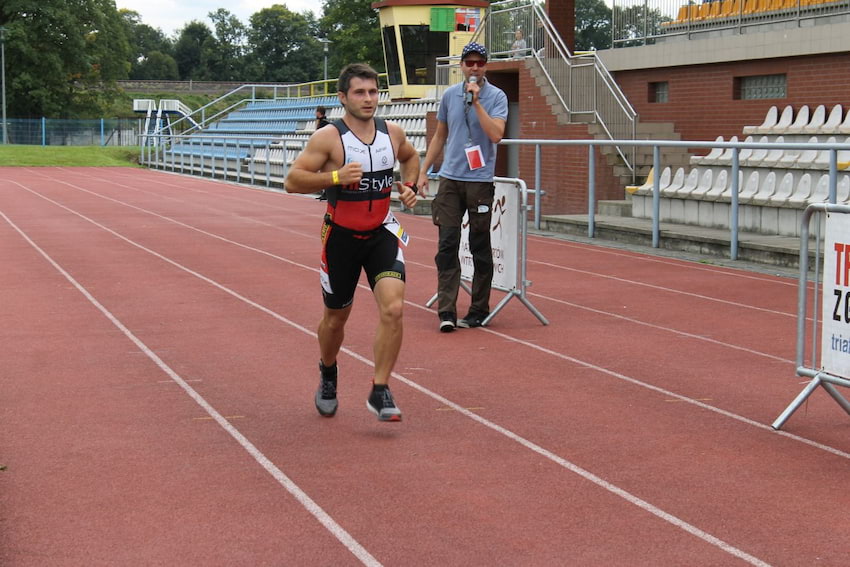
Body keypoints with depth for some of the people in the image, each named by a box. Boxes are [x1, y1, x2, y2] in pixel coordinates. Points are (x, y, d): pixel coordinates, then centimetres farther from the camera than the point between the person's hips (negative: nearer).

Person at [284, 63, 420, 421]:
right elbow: (292, 180, -17)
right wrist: (335, 177, -29)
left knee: (393, 308, -19)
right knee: (335, 317, 13)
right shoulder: (328, 138, -14)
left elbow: (411, 157, 23)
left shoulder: (392, 133, 0)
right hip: (341, 236, -2)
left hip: (382, 233, 2)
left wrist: (410, 186, 5)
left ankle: (380, 392, -8)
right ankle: (328, 374, 44)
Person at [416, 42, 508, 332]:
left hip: (480, 180, -3)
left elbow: (496, 134, -17)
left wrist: (476, 102, -18)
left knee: (480, 248, 3)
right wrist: (423, 170, 15)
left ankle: (479, 311, 12)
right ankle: (447, 311, -5)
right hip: (450, 178, 3)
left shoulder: (496, 96, -2)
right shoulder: (449, 95, 10)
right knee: (447, 245, -4)